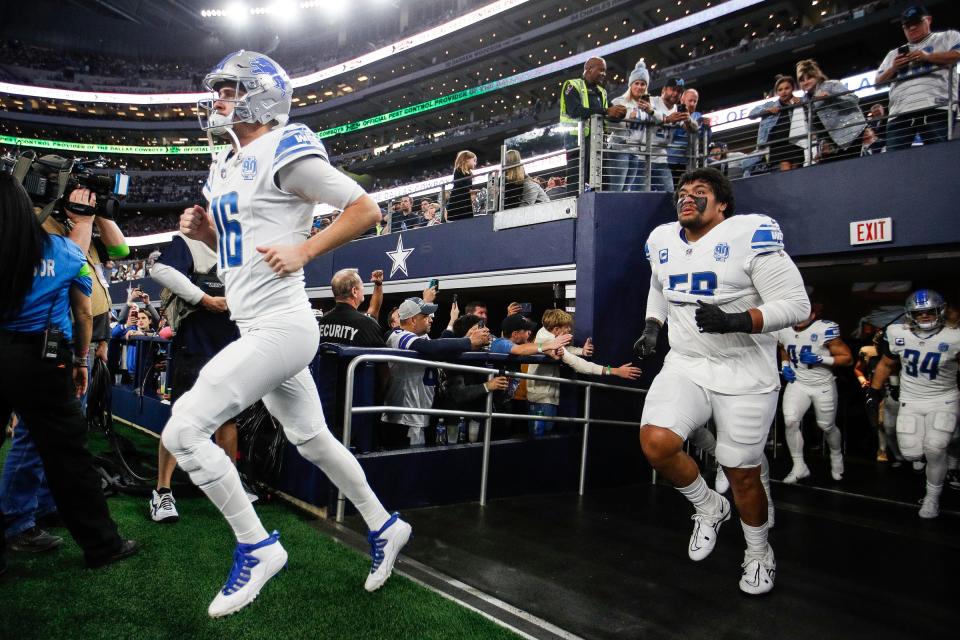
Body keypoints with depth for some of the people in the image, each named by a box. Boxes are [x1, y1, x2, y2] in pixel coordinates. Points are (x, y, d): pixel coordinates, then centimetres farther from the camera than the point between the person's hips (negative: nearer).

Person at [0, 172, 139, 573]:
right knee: (67, 454, 6)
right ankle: (101, 544, 16)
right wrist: (80, 360, 19)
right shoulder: (63, 251, 3)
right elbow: (84, 314, 10)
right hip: (39, 359, -1)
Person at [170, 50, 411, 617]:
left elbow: (367, 210, -13)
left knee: (185, 430, -11)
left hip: (280, 326, -10)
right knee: (313, 439, 17)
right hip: (258, 329, 10)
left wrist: (302, 251, -18)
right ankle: (384, 526, 33)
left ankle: (257, 547, 4)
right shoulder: (225, 166, 17)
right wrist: (204, 229, 7)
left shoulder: (284, 151, -10)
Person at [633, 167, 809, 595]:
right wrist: (652, 328, 12)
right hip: (685, 366, 5)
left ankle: (759, 554, 37)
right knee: (656, 443, -18)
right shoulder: (662, 241, 6)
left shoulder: (751, 235, -13)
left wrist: (736, 322, -29)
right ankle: (709, 507, 14)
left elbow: (796, 305, -15)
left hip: (744, 373, -4)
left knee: (742, 474, 6)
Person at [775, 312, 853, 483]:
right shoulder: (783, 330, -6)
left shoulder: (824, 329, -21)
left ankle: (836, 456, 45)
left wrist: (819, 359, -27)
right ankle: (799, 466, 0)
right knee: (790, 421, -15)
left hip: (823, 385, -3)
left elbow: (848, 358, -16)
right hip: (797, 383, 3)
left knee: (827, 426, 13)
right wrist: (785, 365, 0)